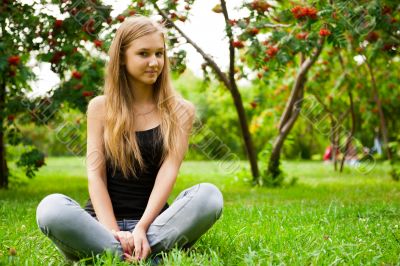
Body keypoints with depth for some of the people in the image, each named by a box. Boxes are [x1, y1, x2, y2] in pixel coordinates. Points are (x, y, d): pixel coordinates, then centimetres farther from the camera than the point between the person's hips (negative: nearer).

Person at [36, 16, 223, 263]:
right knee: (50, 208, -31)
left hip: (153, 222, 1)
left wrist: (141, 228, -21)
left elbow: (168, 171, -6)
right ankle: (147, 259, -28)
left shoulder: (180, 111, 7)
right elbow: (95, 174, -2)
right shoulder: (100, 107, 7)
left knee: (209, 195, -29)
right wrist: (114, 232, -18)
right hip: (104, 221, 0)